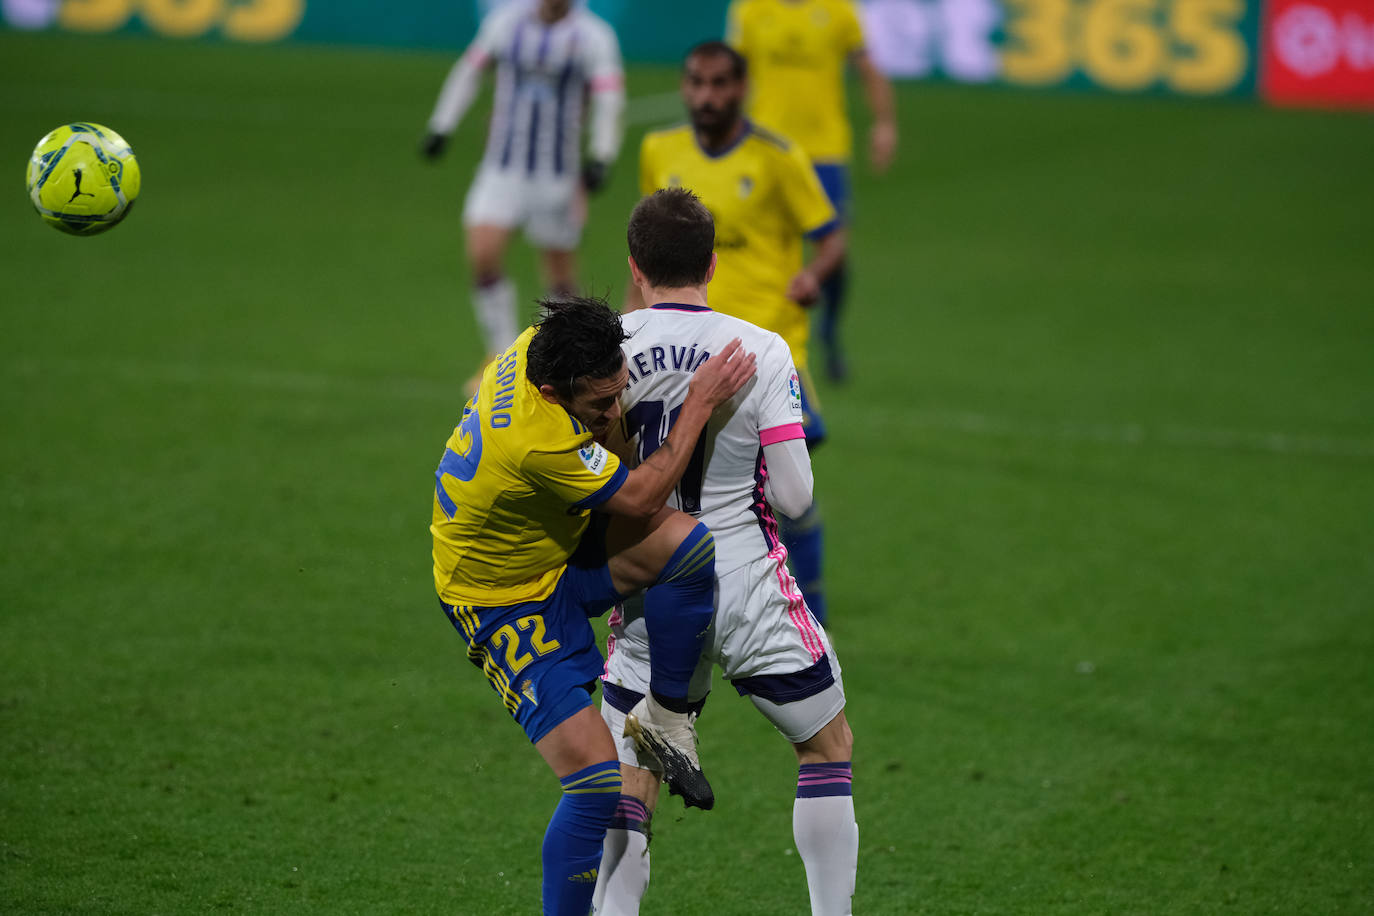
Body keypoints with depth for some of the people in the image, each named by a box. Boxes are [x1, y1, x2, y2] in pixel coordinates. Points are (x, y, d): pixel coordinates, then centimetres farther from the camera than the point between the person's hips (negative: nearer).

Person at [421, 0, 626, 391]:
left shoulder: (592, 36, -9)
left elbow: (608, 99, -17)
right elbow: (471, 69, 14)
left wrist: (600, 158, -30)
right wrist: (441, 125, 14)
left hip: (557, 175, -2)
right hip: (501, 167, 2)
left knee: (560, 275, 4)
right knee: (482, 254, -14)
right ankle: (501, 356, 1)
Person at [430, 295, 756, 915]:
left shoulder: (537, 349, -14)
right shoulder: (540, 441, -38)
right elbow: (641, 500, -22)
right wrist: (699, 404, -20)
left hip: (564, 551, 8)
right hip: (506, 603, -8)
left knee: (691, 544, -23)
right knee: (598, 784, -16)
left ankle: (665, 718, -4)